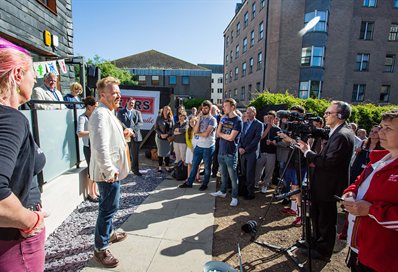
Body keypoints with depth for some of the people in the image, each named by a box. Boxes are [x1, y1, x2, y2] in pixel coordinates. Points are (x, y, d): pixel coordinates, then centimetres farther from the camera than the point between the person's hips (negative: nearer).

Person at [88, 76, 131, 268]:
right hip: (108, 172, -11)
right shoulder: (101, 115, -20)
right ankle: (101, 249, 17)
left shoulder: (108, 113, 14)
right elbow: (100, 147, -29)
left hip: (112, 170, 11)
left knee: (109, 206, 23)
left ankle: (109, 233, 42)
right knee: (109, 207, 1)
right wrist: (110, 170, -26)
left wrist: (122, 134, 10)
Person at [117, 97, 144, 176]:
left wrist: (132, 129, -13)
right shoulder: (120, 112, 9)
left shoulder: (137, 112, 13)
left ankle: (135, 169, 16)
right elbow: (120, 122, -4)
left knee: (135, 154, 4)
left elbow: (140, 123, 0)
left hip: (135, 136, 1)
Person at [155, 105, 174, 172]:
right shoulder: (159, 118, -1)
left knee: (167, 152, 6)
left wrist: (167, 134, -13)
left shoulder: (171, 119, 2)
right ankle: (160, 167, 16)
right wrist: (161, 134, -16)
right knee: (160, 152, 6)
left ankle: (167, 166, 17)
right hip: (160, 137, -1)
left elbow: (172, 128, 1)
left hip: (168, 138, 1)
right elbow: (156, 128, -2)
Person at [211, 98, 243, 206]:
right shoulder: (225, 118, 11)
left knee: (233, 176, 3)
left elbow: (230, 137, -17)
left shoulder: (238, 120, -10)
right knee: (223, 174, 18)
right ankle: (222, 191, 34)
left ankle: (234, 197, 15)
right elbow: (218, 134, 5)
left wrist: (221, 133, -1)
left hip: (231, 153, -6)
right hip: (221, 151, 6)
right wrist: (221, 121, -5)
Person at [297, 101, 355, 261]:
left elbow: (329, 162, -28)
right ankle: (316, 242, 43)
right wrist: (314, 160, 1)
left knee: (326, 220, 9)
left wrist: (308, 152, -18)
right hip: (324, 184, 10)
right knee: (317, 216, 24)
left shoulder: (342, 135, -23)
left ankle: (323, 252, 28)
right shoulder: (338, 132, 9)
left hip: (329, 186, -10)